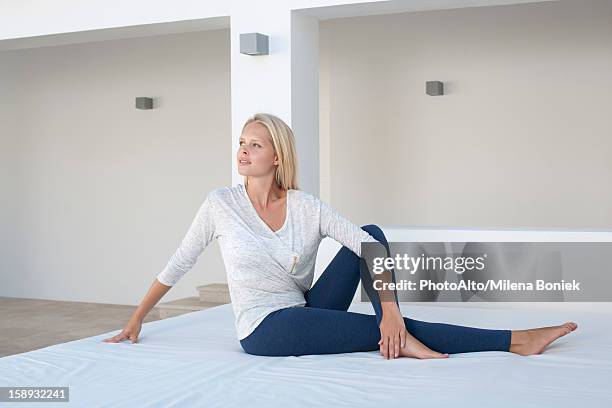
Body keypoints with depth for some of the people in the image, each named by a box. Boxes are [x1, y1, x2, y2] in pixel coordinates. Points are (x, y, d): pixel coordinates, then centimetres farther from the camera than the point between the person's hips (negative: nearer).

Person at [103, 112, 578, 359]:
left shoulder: (307, 207, -4)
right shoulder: (220, 204, -8)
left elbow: (371, 248, -13)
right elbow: (178, 265, 1)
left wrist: (390, 308, -28)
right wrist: (136, 320, 5)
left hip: (307, 312, 4)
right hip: (265, 329, -4)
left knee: (374, 232, -11)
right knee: (399, 331, -16)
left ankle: (400, 335, -19)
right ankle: (511, 340, -10)